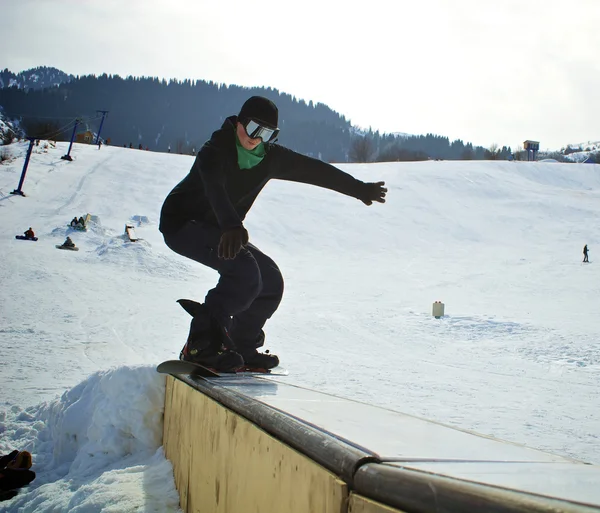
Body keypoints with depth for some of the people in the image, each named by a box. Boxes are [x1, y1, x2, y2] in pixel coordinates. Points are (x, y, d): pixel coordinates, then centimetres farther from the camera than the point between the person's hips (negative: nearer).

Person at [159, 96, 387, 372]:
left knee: (271, 281, 1)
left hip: (222, 230, 8)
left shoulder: (270, 157, -4)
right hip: (181, 224, -8)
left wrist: (359, 189, 12)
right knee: (244, 271, -29)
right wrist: (232, 227, -64)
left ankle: (242, 348, 12)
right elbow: (215, 189, -45)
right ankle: (201, 344, -23)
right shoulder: (215, 151, -25)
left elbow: (314, 170, 4)